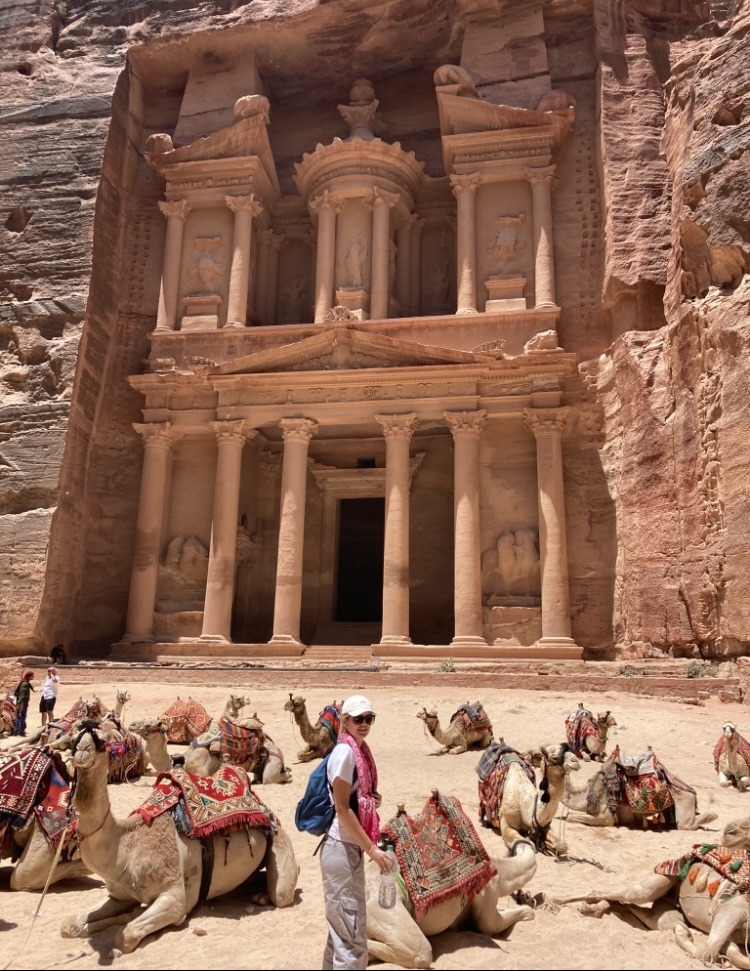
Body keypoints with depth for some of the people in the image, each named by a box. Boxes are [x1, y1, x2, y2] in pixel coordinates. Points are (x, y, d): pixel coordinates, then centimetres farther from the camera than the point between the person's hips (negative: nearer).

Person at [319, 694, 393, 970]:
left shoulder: (359, 749, 8)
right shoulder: (344, 752, -18)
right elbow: (341, 808, -19)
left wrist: (372, 801, 0)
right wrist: (373, 849, -18)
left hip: (352, 847, 9)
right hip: (341, 847, -9)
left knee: (342, 929, 18)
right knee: (352, 935, -1)